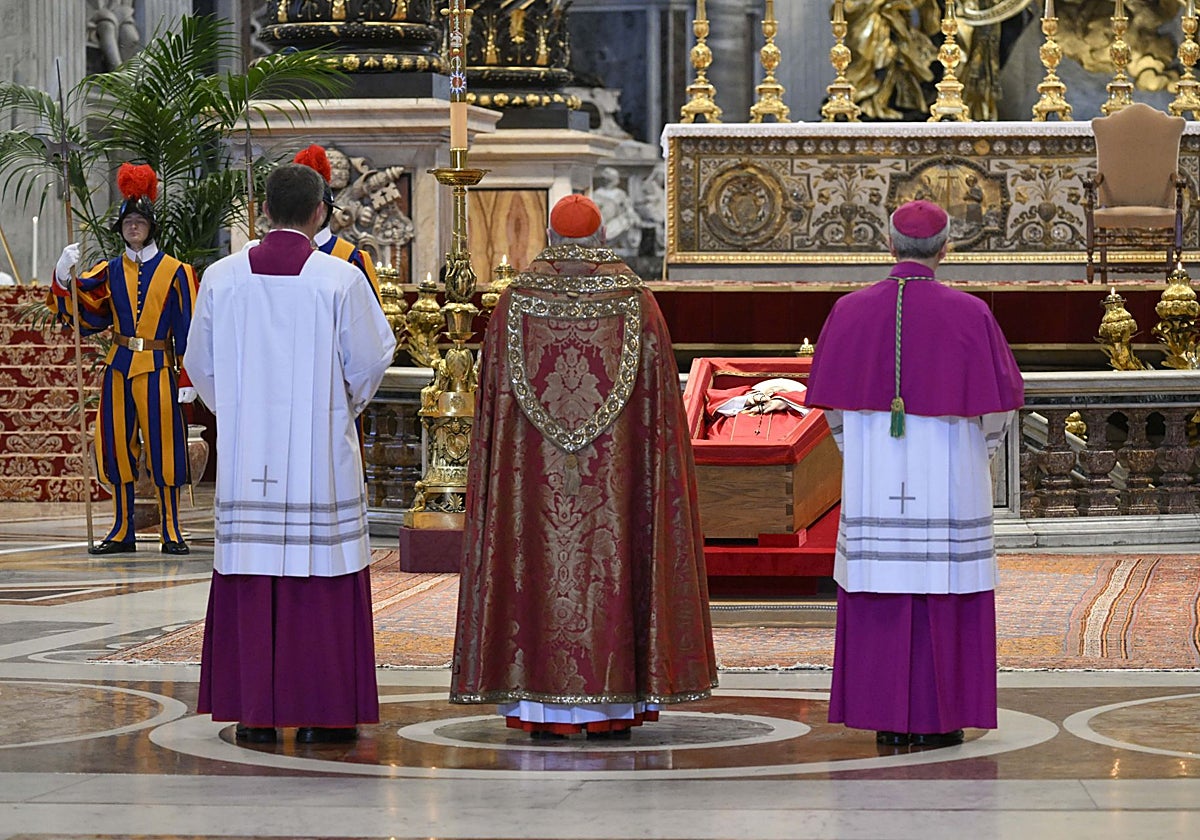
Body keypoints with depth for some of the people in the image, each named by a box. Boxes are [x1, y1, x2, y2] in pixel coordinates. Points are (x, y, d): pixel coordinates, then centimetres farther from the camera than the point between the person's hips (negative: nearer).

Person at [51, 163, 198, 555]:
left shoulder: (175, 272, 0)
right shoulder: (109, 272, 8)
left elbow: (188, 328, -2)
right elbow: (82, 311, -2)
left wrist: (188, 380, -6)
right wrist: (64, 276, -20)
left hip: (158, 368, -3)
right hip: (118, 368, 3)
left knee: (163, 447, -2)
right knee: (117, 446, 5)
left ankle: (171, 532, 6)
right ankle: (122, 532, 13)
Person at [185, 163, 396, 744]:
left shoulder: (221, 278, 0)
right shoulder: (342, 280, -8)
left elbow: (200, 363, 8)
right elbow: (370, 359, -1)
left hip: (244, 450, 3)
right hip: (321, 452, -2)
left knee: (250, 576, 6)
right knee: (323, 575, 2)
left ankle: (255, 712, 7)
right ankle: (321, 712, 3)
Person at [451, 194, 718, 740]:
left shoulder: (518, 300, 1)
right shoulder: (634, 301, 0)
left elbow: (494, 397, 3)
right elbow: (660, 396, 0)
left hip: (534, 474, 0)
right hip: (615, 472, 0)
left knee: (538, 564, 3)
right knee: (613, 562, 5)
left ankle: (544, 711, 2)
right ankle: (614, 705, 4)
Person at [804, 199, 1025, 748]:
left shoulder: (851, 311, -1)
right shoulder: (968, 314, -8)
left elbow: (833, 399, 6)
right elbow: (998, 401, -2)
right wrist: (975, 455, 16)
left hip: (873, 483, 2)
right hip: (948, 482, -2)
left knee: (878, 597, 6)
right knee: (944, 595, 4)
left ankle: (887, 720, 6)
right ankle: (935, 719, 4)